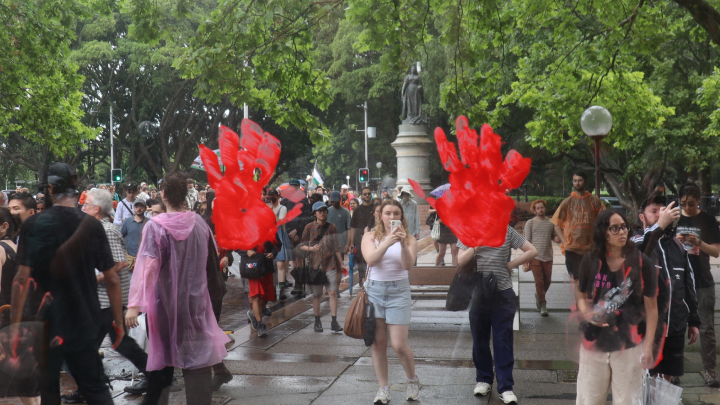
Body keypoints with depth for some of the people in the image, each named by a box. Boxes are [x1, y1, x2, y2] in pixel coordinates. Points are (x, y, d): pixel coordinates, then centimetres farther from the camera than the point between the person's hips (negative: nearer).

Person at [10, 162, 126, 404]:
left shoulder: (33, 226, -11)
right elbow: (112, 279, -3)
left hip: (45, 323, -2)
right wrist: (119, 322, 6)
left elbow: (22, 278, -17)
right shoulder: (92, 226, -4)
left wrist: (15, 325, -11)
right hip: (83, 322, 2)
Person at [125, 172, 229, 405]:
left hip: (165, 301, -2)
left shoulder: (156, 225, -14)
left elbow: (145, 266, -23)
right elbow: (211, 257, 13)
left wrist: (134, 304, -25)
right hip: (195, 299, 2)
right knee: (197, 359, 6)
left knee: (161, 358, 13)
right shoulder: (198, 222, -2)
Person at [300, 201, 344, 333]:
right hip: (315, 264, -1)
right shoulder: (309, 227, 1)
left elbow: (336, 247, 14)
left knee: (333, 292, -8)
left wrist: (341, 264, 12)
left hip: (330, 264, 1)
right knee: (316, 294, 5)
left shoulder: (331, 227, 8)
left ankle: (334, 322, -4)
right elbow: (302, 246, 5)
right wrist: (311, 248, -15)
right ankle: (317, 321, 17)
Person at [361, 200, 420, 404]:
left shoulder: (409, 239, 1)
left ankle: (413, 381, 20)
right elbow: (370, 259, -17)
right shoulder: (371, 236, 2)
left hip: (398, 291, -1)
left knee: (399, 345, -5)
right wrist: (387, 243, -31)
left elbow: (408, 265, -14)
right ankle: (383, 388, 15)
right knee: (378, 342, 4)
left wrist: (403, 244, -31)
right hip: (374, 290, 1)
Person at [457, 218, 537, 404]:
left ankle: (505, 387, 6)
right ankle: (483, 379, 28)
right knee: (480, 340, 11)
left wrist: (510, 265, -4)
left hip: (503, 294, -1)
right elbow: (461, 261, -5)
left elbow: (532, 251, -1)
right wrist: (477, 245, -17)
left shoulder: (507, 231, 0)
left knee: (503, 341, 1)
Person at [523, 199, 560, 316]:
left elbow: (554, 235, 15)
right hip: (535, 257, -3)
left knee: (547, 281, 11)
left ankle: (539, 296, 38)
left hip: (548, 257, 3)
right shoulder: (530, 223, 1)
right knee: (539, 282, -4)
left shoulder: (551, 222, 7)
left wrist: (557, 238, -10)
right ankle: (542, 305, 4)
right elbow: (527, 241, 0)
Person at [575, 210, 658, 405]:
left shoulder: (642, 263, -7)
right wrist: (587, 314, -10)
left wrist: (648, 347, -8)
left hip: (629, 346, -2)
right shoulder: (590, 262, 0)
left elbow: (651, 308, -4)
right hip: (594, 344, 2)